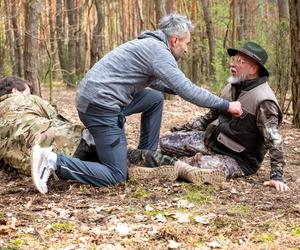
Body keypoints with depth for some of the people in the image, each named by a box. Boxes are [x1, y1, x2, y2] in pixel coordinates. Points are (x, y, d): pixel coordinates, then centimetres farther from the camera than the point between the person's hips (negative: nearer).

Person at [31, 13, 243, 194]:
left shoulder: (150, 46, 19)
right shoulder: (159, 50, -11)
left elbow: (157, 83, 32)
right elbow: (187, 90, -16)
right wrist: (226, 105, -7)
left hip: (96, 98, 10)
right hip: (101, 104, -10)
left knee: (155, 99, 20)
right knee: (116, 176, -5)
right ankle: (54, 161, -12)